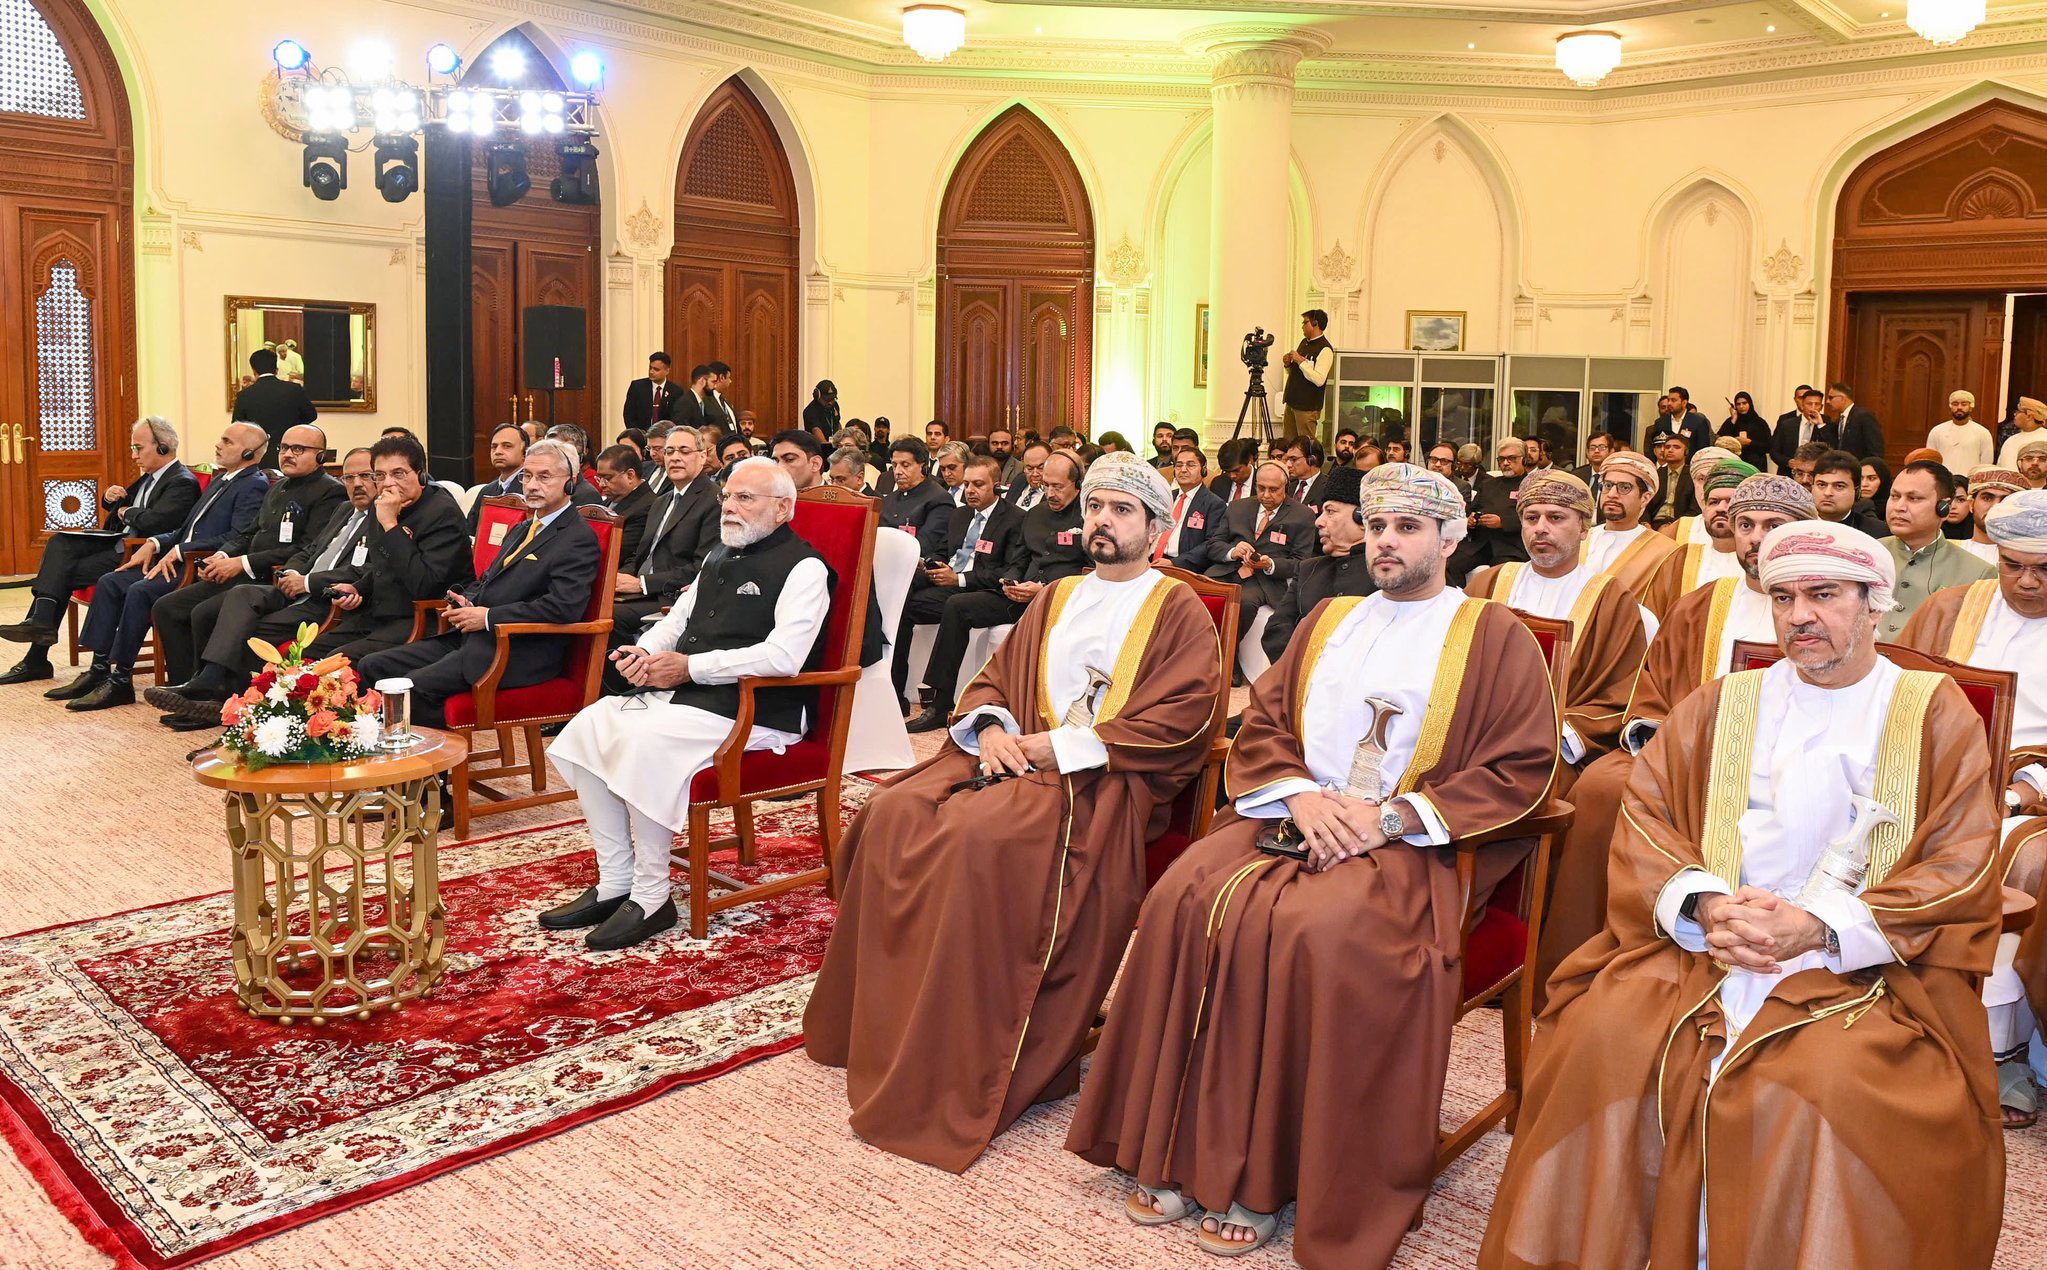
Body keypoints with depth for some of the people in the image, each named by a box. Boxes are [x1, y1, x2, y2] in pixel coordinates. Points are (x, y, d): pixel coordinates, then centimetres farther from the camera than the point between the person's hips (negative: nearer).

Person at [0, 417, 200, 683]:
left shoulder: (183, 482, -14)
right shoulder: (149, 476, 17)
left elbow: (154, 522, -27)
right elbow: (118, 506, 29)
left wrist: (126, 512, -7)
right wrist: (110, 498, 5)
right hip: (118, 541, 10)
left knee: (64, 573, -14)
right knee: (59, 543, -9)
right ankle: (40, 620, -18)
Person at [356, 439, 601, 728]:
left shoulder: (579, 539, -9)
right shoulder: (522, 530, 22)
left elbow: (564, 606, -22)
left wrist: (488, 617, -17)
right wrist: (466, 602, 6)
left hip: (520, 651, -10)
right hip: (472, 637, 10)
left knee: (416, 685, -25)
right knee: (374, 666, 1)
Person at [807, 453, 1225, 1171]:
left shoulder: (1180, 613, 5)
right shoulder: (1054, 600, 24)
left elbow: (1182, 718, -9)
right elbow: (993, 677, 22)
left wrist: (1063, 746, -14)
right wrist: (991, 726, -3)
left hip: (1104, 777, -6)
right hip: (1016, 754, 6)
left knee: (982, 835, -33)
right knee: (893, 815, -18)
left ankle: (967, 1070, -24)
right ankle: (882, 1027, -7)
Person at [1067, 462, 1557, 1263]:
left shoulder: (1495, 637, 7)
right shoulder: (1328, 620, 21)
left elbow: (1523, 769, -3)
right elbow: (1259, 725, 16)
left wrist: (1391, 816, -12)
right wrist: (1302, 796, -6)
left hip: (1411, 840, -4)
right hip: (1295, 817, 5)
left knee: (1319, 933, -34)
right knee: (1185, 902, -23)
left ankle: (1264, 1178, -19)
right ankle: (1177, 1152, -13)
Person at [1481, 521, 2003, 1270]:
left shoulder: (1935, 713, 10)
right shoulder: (1720, 705, 17)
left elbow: (1961, 868, 0)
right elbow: (1645, 814, 8)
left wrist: (1820, 926, -15)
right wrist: (1704, 902, -13)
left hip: (1865, 963, -2)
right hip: (1704, 945, 2)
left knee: (1825, 1090, -31)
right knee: (1602, 1037, -23)